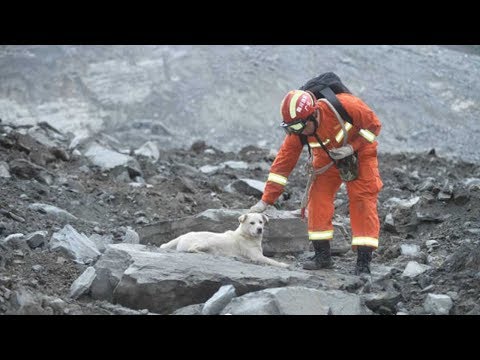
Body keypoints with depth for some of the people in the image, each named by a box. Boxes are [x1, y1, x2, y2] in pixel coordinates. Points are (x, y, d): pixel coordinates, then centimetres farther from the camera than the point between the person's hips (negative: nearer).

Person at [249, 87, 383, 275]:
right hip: (328, 158, 4)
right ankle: (322, 256, 1)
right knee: (318, 198, -9)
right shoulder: (296, 132, -23)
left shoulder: (344, 104, -36)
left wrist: (352, 147, -31)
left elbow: (374, 124, -21)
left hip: (359, 151, -4)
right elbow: (283, 162, -18)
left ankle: (363, 263, -11)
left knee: (363, 200, -12)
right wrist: (266, 200, -21)